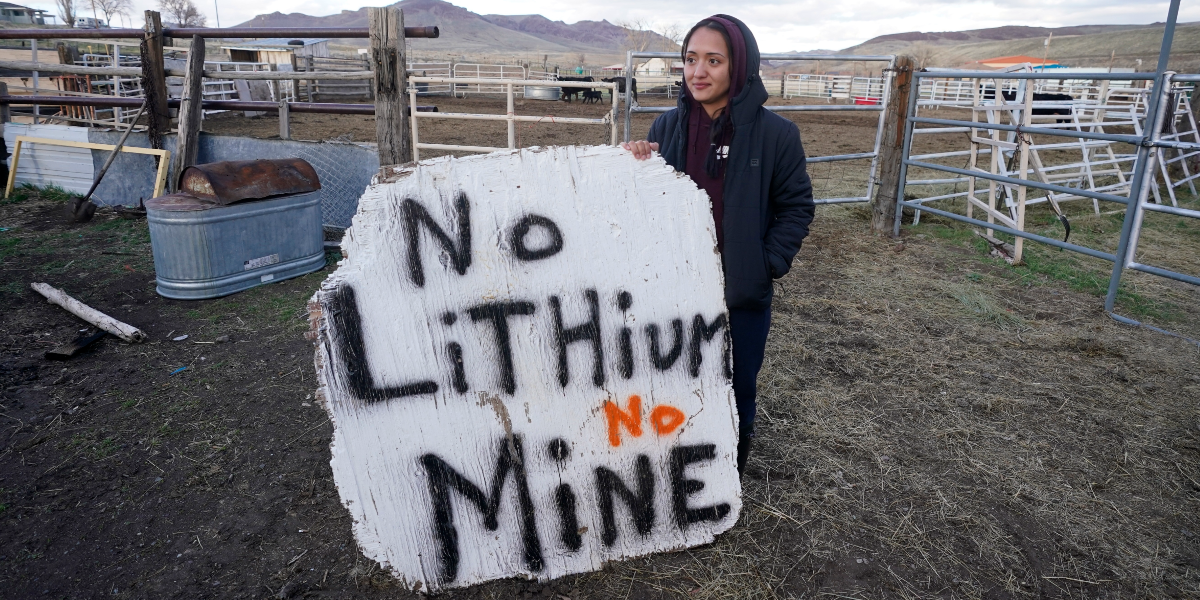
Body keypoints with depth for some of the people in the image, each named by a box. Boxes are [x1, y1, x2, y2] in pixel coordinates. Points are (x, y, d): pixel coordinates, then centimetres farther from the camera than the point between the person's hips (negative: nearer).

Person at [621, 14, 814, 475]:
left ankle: (732, 473, 40)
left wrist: (768, 264, -10)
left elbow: (796, 206, -1)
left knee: (737, 392, 15)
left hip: (743, 294, -2)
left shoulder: (774, 133, -9)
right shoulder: (668, 127, -2)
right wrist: (633, 164, -14)